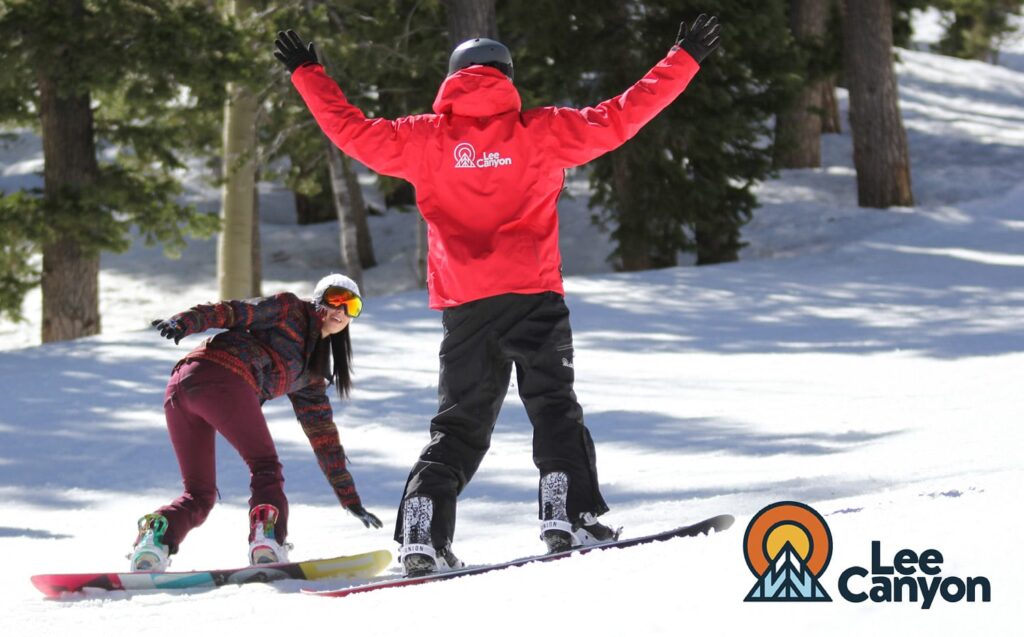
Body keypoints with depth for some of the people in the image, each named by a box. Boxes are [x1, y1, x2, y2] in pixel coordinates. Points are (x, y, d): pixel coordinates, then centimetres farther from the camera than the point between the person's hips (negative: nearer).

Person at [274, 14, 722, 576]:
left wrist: (306, 73, 25)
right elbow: (618, 118, 3)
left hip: (463, 307, 2)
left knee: (459, 424, 9)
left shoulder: (425, 139, 7)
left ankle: (422, 537, -2)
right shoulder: (539, 131, 3)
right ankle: (568, 515, -12)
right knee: (554, 409, 5)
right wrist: (685, 59, 10)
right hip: (533, 296, -2)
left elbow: (353, 131, 12)